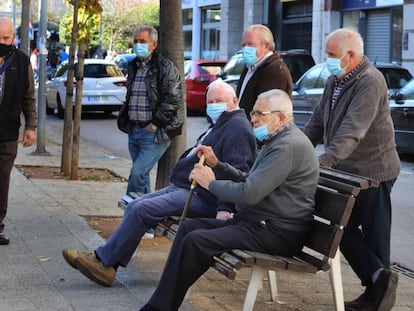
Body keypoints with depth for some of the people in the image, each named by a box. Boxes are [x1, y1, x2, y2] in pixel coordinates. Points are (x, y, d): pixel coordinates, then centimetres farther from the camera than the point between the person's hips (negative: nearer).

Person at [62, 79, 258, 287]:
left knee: (142, 209, -20)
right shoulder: (220, 125, 24)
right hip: (186, 186, 11)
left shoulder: (237, 127, -10)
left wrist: (225, 208, -29)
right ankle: (107, 267, -4)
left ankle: (102, 260, -11)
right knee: (134, 207, 3)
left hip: (202, 198, -11)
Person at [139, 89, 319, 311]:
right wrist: (216, 164, 11)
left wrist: (211, 183, -9)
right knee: (189, 227, 4)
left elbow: (249, 194, -24)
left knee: (195, 240, -21)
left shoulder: (288, 146, -17)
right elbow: (248, 182, 22)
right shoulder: (278, 141, 19)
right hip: (261, 223, 11)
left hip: (276, 234, -11)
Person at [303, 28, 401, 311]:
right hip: (347, 171, 9)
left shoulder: (370, 82, -19)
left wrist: (324, 161, -38)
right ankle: (378, 284, 10)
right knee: (344, 229, 8)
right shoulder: (336, 81, 10)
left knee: (373, 236, -3)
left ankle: (378, 287, 4)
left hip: (372, 171, -9)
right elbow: (318, 122, 16)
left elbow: (352, 131, -30)